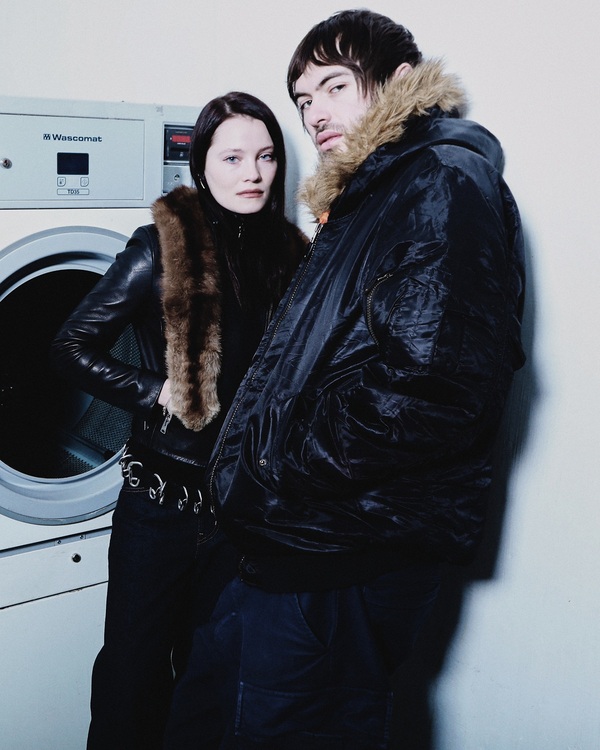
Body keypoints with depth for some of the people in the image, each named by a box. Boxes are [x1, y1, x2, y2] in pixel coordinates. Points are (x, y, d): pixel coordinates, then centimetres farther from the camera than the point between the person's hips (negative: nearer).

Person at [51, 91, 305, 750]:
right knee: (134, 666, 10)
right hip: (164, 496, -3)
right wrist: (156, 393, -16)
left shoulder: (290, 254, 3)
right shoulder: (162, 248, -9)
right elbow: (72, 347, -7)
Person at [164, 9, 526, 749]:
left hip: (348, 551, -10)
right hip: (301, 539, 10)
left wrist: (273, 479, -18)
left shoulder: (445, 183, -12)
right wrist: (247, 482, 10)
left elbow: (433, 380, -26)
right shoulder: (364, 197, 19)